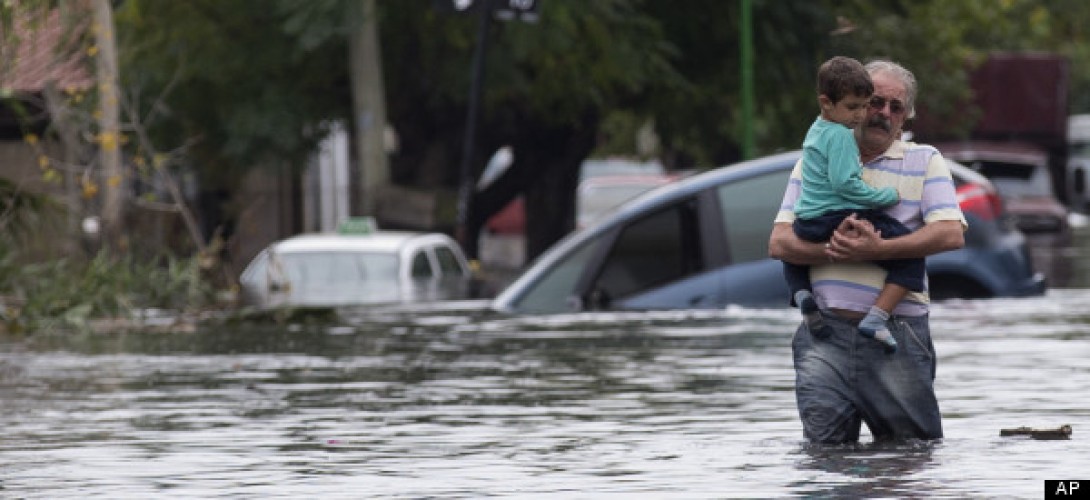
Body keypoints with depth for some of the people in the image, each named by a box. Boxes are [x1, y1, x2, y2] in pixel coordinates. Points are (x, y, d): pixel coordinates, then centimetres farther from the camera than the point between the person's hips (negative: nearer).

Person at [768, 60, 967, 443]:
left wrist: (878, 249, -17)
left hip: (897, 333, -1)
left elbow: (951, 234, -7)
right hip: (825, 332, 1)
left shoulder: (925, 162, 9)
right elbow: (779, 242, 5)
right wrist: (833, 249, -14)